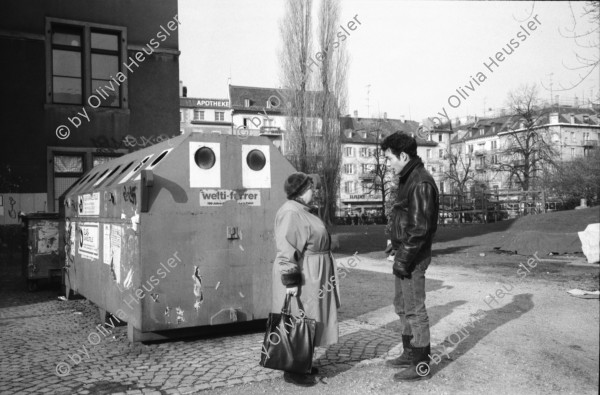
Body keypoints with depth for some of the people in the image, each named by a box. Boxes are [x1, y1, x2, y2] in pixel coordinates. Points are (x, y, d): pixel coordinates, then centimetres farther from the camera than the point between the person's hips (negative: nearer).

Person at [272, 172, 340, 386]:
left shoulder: (302, 211, 15)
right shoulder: (290, 213, -19)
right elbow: (286, 251, -24)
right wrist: (291, 281, -26)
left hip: (311, 275, 11)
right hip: (300, 276, -11)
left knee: (307, 321, 16)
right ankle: (292, 371, 5)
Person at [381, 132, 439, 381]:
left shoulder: (420, 183, -19)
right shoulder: (408, 179, 12)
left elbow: (420, 227, -22)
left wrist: (404, 258, -20)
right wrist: (397, 249, 14)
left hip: (412, 258, -10)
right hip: (403, 254, 10)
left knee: (414, 310, 0)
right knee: (402, 306, 19)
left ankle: (420, 365, 11)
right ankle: (410, 354, 32)